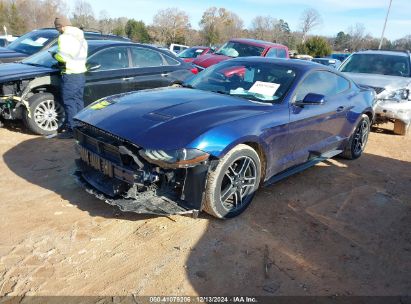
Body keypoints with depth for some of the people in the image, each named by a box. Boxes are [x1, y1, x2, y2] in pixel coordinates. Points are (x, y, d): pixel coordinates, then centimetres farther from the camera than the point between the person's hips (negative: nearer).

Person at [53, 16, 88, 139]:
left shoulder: (64, 37, -10)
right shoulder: (81, 37, 18)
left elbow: (62, 56, -19)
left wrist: (55, 55, 2)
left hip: (70, 75, -9)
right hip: (81, 74, 9)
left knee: (70, 103, -3)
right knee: (78, 101, 13)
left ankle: (72, 129, -1)